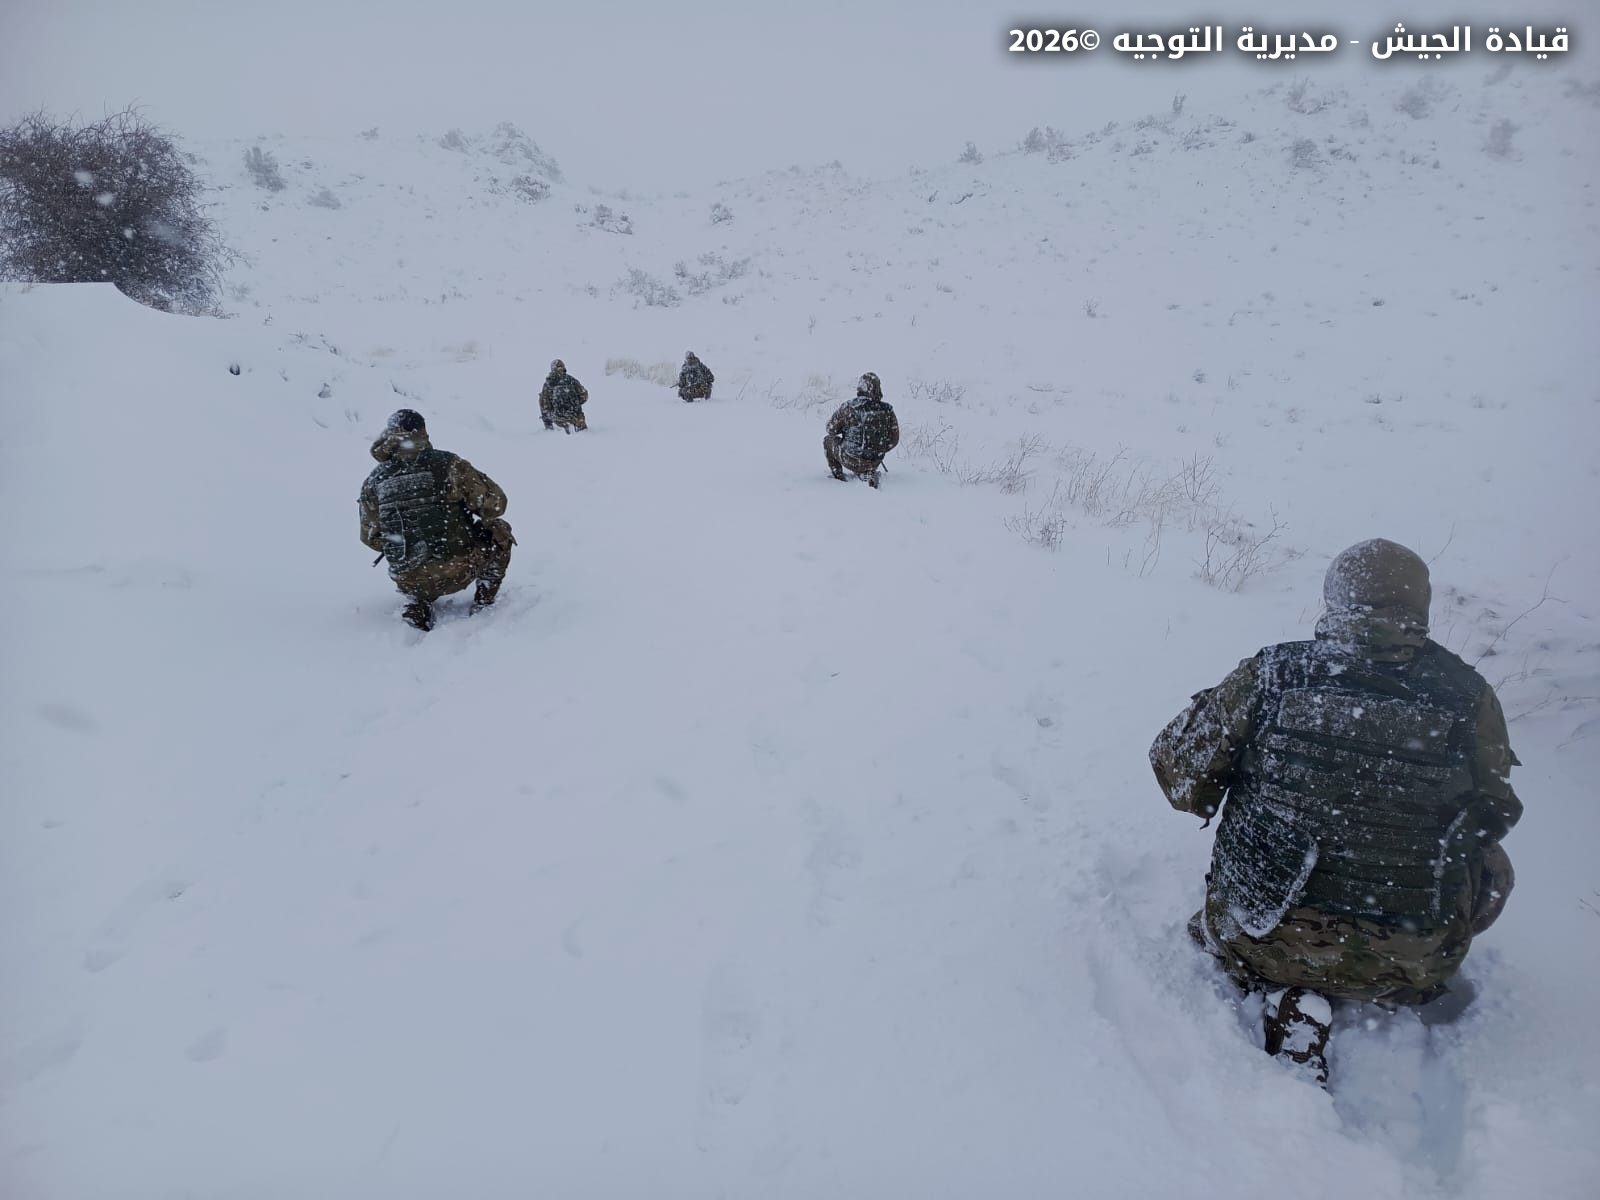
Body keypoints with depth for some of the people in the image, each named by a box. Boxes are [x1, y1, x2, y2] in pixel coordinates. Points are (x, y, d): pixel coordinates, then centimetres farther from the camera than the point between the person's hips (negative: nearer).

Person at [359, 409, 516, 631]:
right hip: (460, 571, -4)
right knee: (499, 531, 23)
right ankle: (484, 599, 17)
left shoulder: (373, 482, 1)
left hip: (410, 582, 4)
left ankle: (418, 605, 15)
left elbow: (371, 537, 9)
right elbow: (494, 503, -7)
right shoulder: (447, 464, -10)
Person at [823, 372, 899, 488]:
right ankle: (868, 472, 16)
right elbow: (894, 440, -1)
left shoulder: (848, 407, -16)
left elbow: (831, 429, -1)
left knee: (828, 439, 26)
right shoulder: (887, 410, -10)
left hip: (850, 460, -3)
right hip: (875, 462, 3)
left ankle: (838, 476, 23)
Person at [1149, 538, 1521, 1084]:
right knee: (1489, 865, 27)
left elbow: (1179, 768, -8)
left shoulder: (1270, 674, -14)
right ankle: (1415, 995, 23)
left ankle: (1294, 1004, 11)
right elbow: (1493, 815, 2)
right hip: (1404, 955, 1)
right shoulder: (1467, 695, -12)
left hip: (1260, 935, -1)